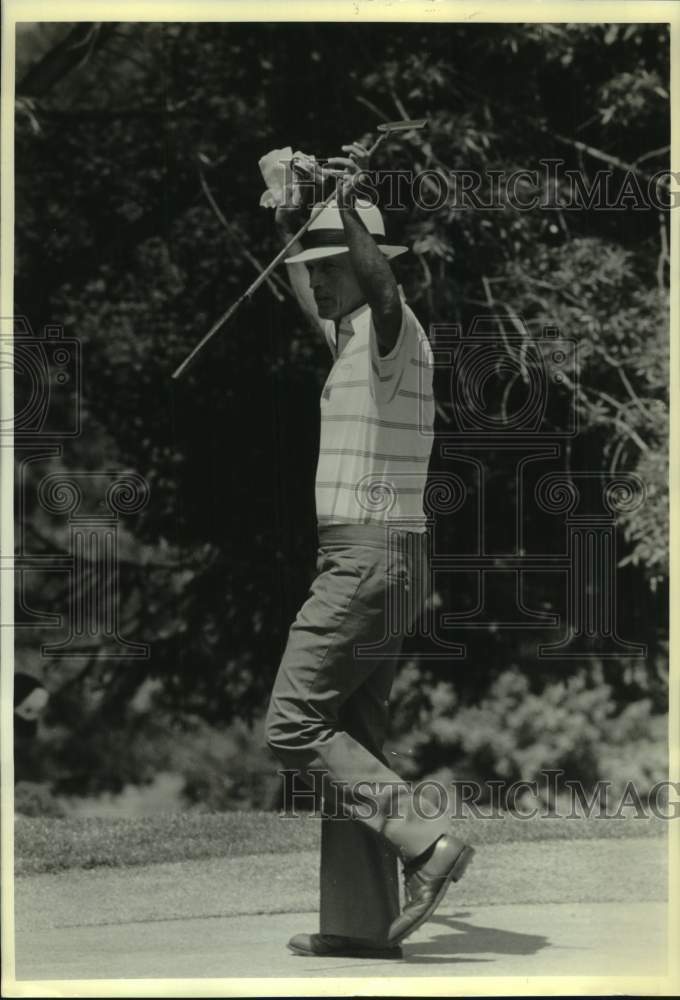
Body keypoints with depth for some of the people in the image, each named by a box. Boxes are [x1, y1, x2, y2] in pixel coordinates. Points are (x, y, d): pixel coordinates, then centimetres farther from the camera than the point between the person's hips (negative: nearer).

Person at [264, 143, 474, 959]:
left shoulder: (394, 332, -11)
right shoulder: (356, 335, 16)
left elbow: (382, 286, -36)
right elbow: (310, 306, 39)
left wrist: (347, 209, -47)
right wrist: (288, 232, 44)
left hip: (367, 561, -10)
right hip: (379, 561, 10)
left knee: (293, 726, -8)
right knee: (349, 733, 9)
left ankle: (423, 841, -13)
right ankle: (362, 921, 9)